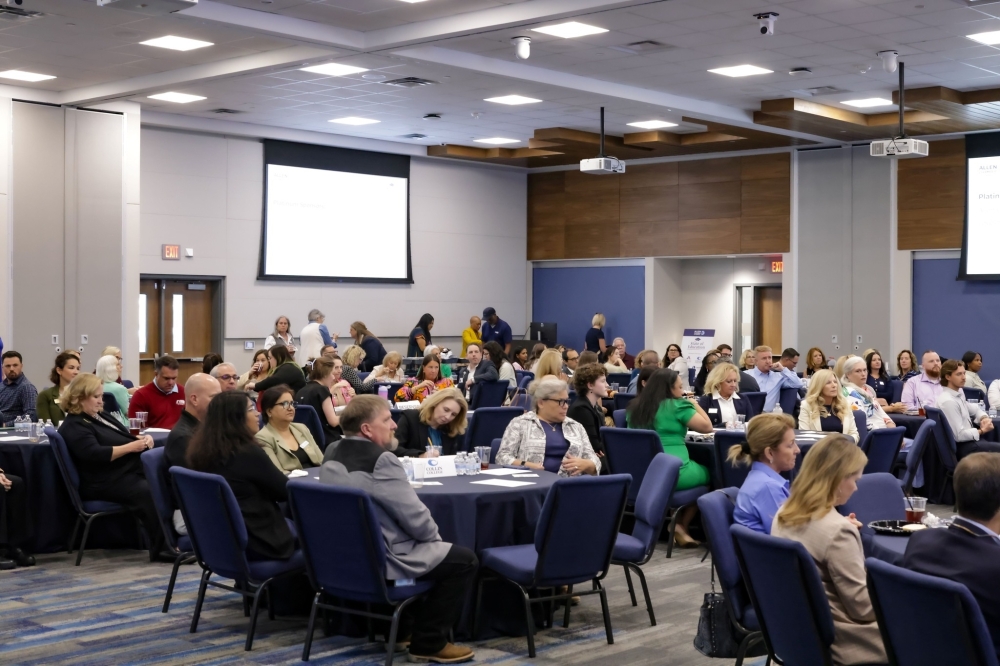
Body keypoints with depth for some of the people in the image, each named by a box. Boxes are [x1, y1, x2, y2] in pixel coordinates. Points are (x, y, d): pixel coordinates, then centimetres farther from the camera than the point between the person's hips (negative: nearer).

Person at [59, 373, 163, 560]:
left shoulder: (101, 415, 22)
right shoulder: (73, 427, -6)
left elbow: (125, 437, 27)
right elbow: (96, 455, -20)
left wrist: (142, 439, 3)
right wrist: (131, 447, -21)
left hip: (130, 471, 9)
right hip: (105, 482, -9)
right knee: (151, 493, -32)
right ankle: (161, 548, -29)